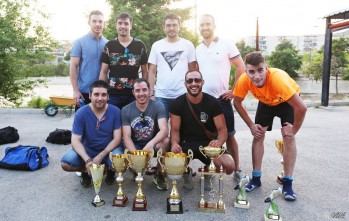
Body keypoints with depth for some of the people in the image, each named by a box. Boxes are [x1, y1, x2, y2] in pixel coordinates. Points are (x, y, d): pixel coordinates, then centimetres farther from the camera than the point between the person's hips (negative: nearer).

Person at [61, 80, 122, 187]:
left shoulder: (115, 111, -11)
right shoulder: (81, 113, -12)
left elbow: (117, 138, -12)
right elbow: (75, 140, -14)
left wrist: (100, 156, -23)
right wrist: (87, 160, -30)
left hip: (108, 150, 0)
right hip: (87, 150, 1)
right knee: (65, 163, -25)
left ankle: (110, 170, 8)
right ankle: (86, 171, 8)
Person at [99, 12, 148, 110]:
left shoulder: (140, 45, 4)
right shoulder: (109, 46, 5)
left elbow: (144, 71, 8)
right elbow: (103, 72, 6)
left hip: (133, 94, 0)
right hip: (112, 94, 0)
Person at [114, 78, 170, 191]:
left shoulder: (158, 106, -11)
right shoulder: (126, 110, -6)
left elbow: (164, 130, -25)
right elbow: (127, 137, -11)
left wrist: (150, 144, -44)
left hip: (153, 145, -1)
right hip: (134, 146, 2)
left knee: (165, 141, -33)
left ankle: (159, 175, -7)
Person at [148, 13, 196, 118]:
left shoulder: (188, 45, 4)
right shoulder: (156, 45, 6)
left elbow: (192, 71, 6)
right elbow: (152, 72, 7)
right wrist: (151, 94, 0)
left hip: (183, 94, 0)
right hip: (161, 95, 1)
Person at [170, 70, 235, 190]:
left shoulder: (213, 103, -6)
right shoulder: (177, 103, -5)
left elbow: (222, 129, -7)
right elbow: (175, 130, -5)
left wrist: (219, 141, -31)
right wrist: (174, 143, -28)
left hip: (208, 143, 0)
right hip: (185, 144, 0)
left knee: (229, 166, -25)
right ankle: (186, 172, 12)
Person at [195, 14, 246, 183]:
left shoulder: (226, 45, -2)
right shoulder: (197, 50, 9)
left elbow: (242, 68, -2)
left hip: (222, 98, -3)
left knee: (229, 135, 3)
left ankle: (237, 170, 15)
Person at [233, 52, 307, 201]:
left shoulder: (278, 78, -44)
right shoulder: (244, 80, -32)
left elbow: (301, 107, -42)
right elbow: (237, 102, -13)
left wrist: (293, 130, -27)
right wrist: (251, 125, -15)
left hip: (287, 100, -3)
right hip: (266, 102, 3)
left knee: (289, 138, -12)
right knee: (258, 136, -3)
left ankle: (287, 183, -1)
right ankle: (256, 178, 9)